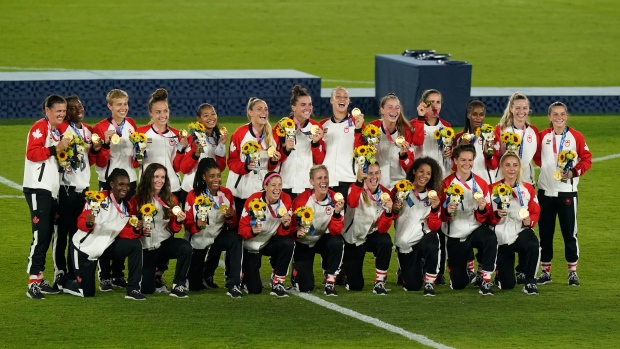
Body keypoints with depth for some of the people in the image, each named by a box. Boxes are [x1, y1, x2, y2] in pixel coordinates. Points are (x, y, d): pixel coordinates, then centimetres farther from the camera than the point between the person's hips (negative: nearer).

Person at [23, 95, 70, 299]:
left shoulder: (57, 130, 18)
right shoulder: (40, 127, -9)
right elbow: (32, 153, -21)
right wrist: (55, 149, -26)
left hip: (52, 189, 9)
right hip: (38, 188, -9)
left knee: (47, 235, 10)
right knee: (40, 234, -14)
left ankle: (40, 279, 16)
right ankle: (33, 282, -13)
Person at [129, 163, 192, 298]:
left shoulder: (170, 199, 0)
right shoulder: (137, 200, -6)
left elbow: (173, 228, 5)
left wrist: (178, 222, -17)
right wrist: (140, 230, -21)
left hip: (165, 242, 1)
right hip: (146, 246, -1)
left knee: (185, 247, -33)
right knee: (146, 289, -6)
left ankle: (178, 286, -20)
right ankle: (156, 274, 31)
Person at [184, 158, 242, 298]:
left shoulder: (226, 193, -7)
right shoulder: (193, 196, -13)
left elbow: (233, 225, -3)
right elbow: (188, 223, -10)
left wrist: (231, 217, -26)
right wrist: (197, 225, -33)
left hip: (219, 236, 1)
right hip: (199, 239, -1)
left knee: (235, 240, -37)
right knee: (194, 286, 6)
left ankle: (233, 285, -31)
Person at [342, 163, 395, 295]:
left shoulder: (385, 194, -10)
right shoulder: (356, 188, -17)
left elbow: (382, 229, -14)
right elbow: (352, 203, -44)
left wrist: (388, 211, -33)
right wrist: (359, 181, -58)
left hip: (371, 235, 2)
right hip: (353, 239, -2)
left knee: (385, 241, -35)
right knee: (355, 285, -4)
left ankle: (379, 283, -19)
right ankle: (346, 267, 33)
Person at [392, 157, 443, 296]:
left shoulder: (432, 196, 3)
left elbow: (434, 227, -4)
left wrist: (435, 209, -21)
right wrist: (394, 210, -20)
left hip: (424, 237, 0)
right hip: (405, 243, 0)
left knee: (431, 242, -38)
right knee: (412, 286, -5)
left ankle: (429, 283, -19)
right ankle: (405, 273, 34)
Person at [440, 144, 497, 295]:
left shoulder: (481, 183, -1)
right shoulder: (447, 184, -5)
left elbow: (485, 218, 0)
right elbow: (441, 216, -2)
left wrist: (482, 209, -21)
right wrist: (447, 211, -23)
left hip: (476, 230, 0)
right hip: (455, 236, 0)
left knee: (491, 239, -37)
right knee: (458, 284, 1)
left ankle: (486, 282, -26)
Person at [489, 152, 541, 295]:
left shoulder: (528, 188, 6)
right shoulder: (493, 189, -2)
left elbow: (535, 212, 7)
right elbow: (487, 217, -3)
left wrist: (529, 221, -14)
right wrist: (497, 215, -24)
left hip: (521, 232, 1)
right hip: (501, 236, -1)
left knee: (532, 245, -39)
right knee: (506, 285, -5)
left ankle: (529, 282, -16)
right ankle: (500, 272, 36)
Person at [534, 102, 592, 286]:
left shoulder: (576, 137, -2)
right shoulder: (543, 136, 6)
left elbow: (586, 160, -2)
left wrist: (573, 172, -15)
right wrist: (547, 166, 1)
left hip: (567, 191, -3)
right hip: (545, 190, 3)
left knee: (569, 231, -2)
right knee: (545, 232, 6)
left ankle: (572, 271, 9)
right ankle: (546, 271, 16)